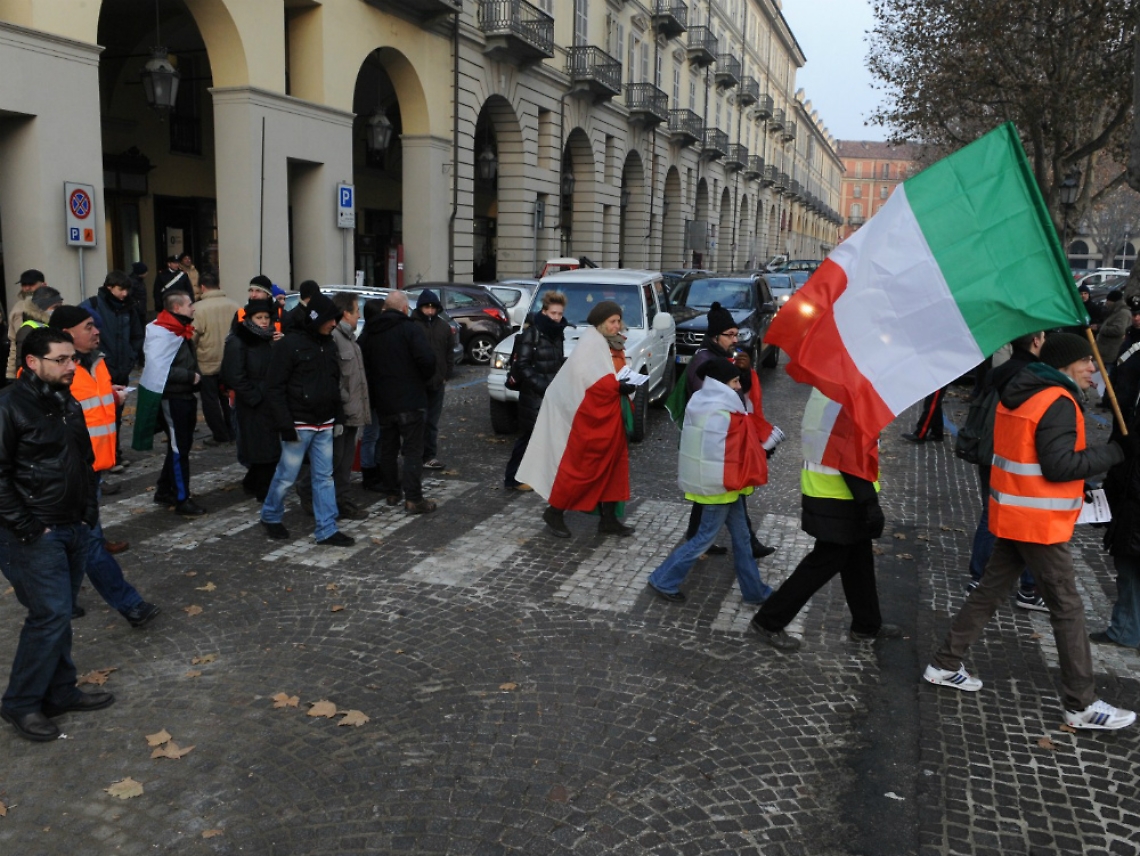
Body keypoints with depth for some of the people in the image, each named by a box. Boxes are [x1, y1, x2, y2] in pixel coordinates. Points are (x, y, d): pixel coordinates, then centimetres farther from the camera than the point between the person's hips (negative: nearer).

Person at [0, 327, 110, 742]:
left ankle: (60, 692, 26)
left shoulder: (68, 404, 10)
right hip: (35, 534, -7)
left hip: (73, 528, 8)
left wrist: (89, 513, 11)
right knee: (50, 614, -6)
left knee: (59, 613, 14)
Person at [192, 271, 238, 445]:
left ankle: (219, 435, 13)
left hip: (207, 363, -4)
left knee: (210, 400, 9)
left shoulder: (198, 308, -17)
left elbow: (192, 337, -16)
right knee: (228, 398, 19)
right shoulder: (233, 305, -6)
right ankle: (232, 432, 25)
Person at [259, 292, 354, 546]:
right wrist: (286, 424, -17)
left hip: (324, 425, 6)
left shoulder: (329, 345, 9)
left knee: (324, 477, 6)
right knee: (286, 476, 4)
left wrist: (338, 417, 11)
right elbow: (274, 387, -13)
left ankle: (327, 530, 11)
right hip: (299, 425, -6)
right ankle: (270, 516, 28)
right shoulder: (290, 344, -12)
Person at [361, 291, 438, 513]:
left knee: (388, 448, 16)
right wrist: (425, 378, -2)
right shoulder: (410, 328, -10)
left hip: (383, 401, 6)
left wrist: (373, 395, 18)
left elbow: (365, 366, 11)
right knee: (413, 450, -4)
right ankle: (413, 499, -7)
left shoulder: (371, 333, 10)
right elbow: (427, 359, -21)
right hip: (409, 400, -6)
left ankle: (392, 492, 23)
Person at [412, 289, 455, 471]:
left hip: (437, 381, 5)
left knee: (432, 421, 10)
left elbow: (448, 353, 15)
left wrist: (446, 374, 8)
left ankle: (429, 455, 18)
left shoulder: (443, 326, 11)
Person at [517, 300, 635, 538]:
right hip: (591, 414, -9)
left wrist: (627, 384, -1)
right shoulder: (591, 342, -13)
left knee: (614, 463, 9)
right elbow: (588, 377, -23)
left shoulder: (613, 344, 14)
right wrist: (618, 387, -27)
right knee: (580, 464, -3)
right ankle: (554, 512, 11)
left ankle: (609, 518, 16)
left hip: (610, 414, 9)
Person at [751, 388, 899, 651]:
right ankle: (769, 621, 11)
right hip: (839, 503, -10)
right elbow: (854, 461, -25)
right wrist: (871, 504, -20)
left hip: (821, 493, 10)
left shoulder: (826, 390, 7)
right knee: (823, 564, 2)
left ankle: (867, 625, 36)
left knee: (858, 561, 21)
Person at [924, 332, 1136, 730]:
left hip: (1011, 515, 9)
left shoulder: (1018, 394, 10)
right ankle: (1082, 705, 12)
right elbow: (1058, 465, -23)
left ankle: (944, 665, 22)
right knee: (1067, 608, 2)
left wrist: (1080, 486, 15)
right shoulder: (1058, 403, -17)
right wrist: (1114, 452, -13)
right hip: (1041, 522, -9)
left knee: (990, 590, 16)